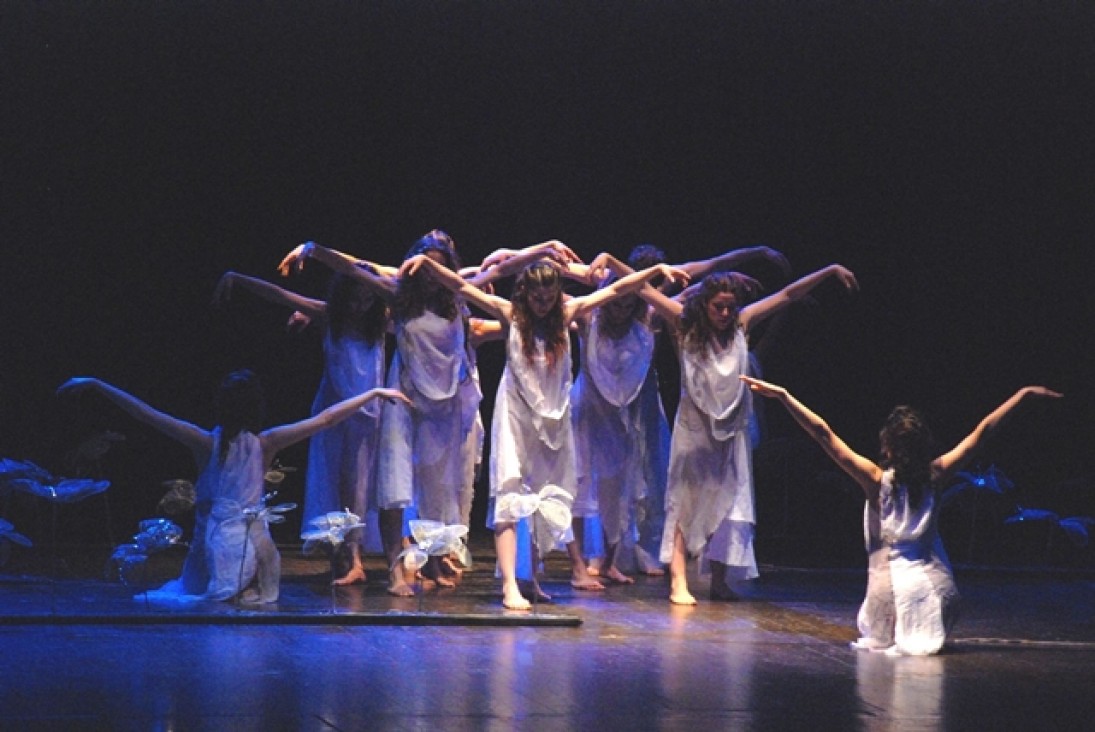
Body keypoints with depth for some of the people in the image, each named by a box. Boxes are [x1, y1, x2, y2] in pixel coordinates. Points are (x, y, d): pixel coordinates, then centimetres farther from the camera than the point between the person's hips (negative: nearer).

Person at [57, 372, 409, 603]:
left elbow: (146, 413, -11)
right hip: (254, 546, 1)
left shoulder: (206, 442, -10)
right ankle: (245, 594, -10)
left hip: (215, 546, -1)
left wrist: (95, 384, -6)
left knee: (180, 593, 22)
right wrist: (375, 392, 9)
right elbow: (326, 419, -1)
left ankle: (225, 597, -11)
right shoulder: (266, 444, -5)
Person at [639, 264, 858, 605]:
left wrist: (831, 271, 6)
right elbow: (643, 289, -9)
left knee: (728, 502, 5)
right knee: (685, 500, -7)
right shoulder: (685, 323, -6)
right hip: (694, 424, -3)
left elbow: (788, 295, 5)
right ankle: (678, 582, -12)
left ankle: (719, 581, 12)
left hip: (732, 427, 4)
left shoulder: (742, 324, 1)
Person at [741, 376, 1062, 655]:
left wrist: (784, 396, -13)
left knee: (879, 639, 29)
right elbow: (981, 433, 4)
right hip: (936, 585, 2)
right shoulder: (935, 475, -5)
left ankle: (892, 639, 3)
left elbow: (824, 433, -15)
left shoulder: (876, 479, -11)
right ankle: (916, 636, 6)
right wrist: (1024, 394, 12)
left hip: (894, 582, -2)